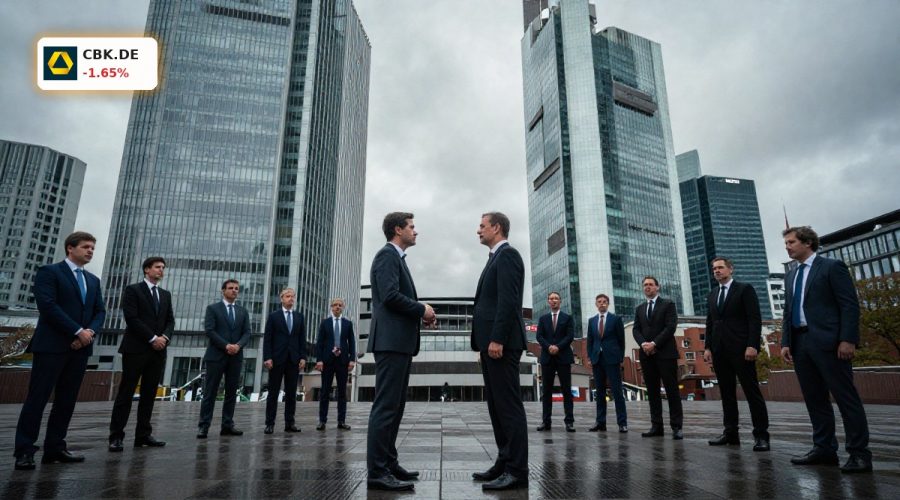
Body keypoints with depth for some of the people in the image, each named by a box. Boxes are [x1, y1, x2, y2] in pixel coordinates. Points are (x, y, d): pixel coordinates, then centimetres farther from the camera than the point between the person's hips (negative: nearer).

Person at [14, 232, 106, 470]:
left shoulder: (93, 280, 19)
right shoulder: (49, 272, -1)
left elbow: (100, 311, 13)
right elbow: (47, 306, -13)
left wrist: (90, 332, -7)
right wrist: (78, 331, -15)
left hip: (80, 348, 6)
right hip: (52, 345, -6)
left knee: (67, 400, 7)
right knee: (37, 398, -3)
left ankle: (55, 448, 12)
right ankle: (24, 451, 3)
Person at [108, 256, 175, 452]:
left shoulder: (166, 294, 17)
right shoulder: (133, 290, 0)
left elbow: (170, 320, 13)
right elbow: (131, 318, -10)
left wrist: (165, 337, -7)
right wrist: (152, 338, -14)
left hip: (158, 351, 6)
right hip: (136, 349, -5)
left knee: (149, 394, 6)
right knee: (126, 393, -3)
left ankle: (143, 435, 10)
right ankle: (116, 437, 2)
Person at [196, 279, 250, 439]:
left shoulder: (243, 312, 14)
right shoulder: (212, 308, 3)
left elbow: (247, 333, 7)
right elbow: (209, 330, -7)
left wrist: (238, 345, -13)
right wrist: (226, 345, -16)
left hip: (236, 357, 4)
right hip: (216, 355, -4)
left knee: (231, 392, 5)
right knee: (210, 392, -1)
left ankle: (227, 425, 11)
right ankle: (204, 426, 4)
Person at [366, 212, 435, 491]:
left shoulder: (396, 258, 22)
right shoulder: (387, 254, -8)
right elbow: (390, 295, -20)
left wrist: (420, 313, 8)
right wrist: (421, 309, -10)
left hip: (400, 342, 10)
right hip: (391, 341, -10)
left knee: (394, 406, 13)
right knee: (386, 406, -9)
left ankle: (388, 463, 20)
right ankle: (377, 472, -4)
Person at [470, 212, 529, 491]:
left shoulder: (507, 255, -8)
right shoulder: (496, 258, 23)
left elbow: (508, 300, -19)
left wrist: (496, 340, -23)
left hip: (501, 343, -10)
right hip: (492, 343, 10)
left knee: (509, 405, -6)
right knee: (497, 406, 11)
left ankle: (517, 471, 0)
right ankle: (505, 463, 19)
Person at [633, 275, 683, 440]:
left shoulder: (668, 304, 4)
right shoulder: (639, 309, 18)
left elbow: (671, 326, -7)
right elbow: (636, 330, 9)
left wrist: (654, 343, -14)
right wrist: (643, 343, -11)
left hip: (665, 352, -4)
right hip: (646, 354, 4)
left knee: (672, 390, -4)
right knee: (652, 391, 4)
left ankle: (676, 427, -1)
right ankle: (656, 426, 7)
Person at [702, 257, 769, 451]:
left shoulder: (745, 289, 1)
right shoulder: (712, 294, 18)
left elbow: (755, 319, -7)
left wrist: (752, 345, -16)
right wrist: (708, 347, 7)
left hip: (740, 348, -5)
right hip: (719, 350, 6)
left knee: (752, 391, -3)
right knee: (726, 392, 7)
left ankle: (761, 435, 2)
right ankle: (730, 433, 11)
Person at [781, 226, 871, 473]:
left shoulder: (832, 266, 0)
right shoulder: (791, 276, 19)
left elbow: (850, 305, -7)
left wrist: (848, 339, -16)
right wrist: (785, 342, 9)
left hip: (827, 342, -7)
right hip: (800, 343, 7)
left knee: (846, 396, -2)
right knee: (814, 399, 8)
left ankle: (859, 453, 4)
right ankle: (824, 449, 14)